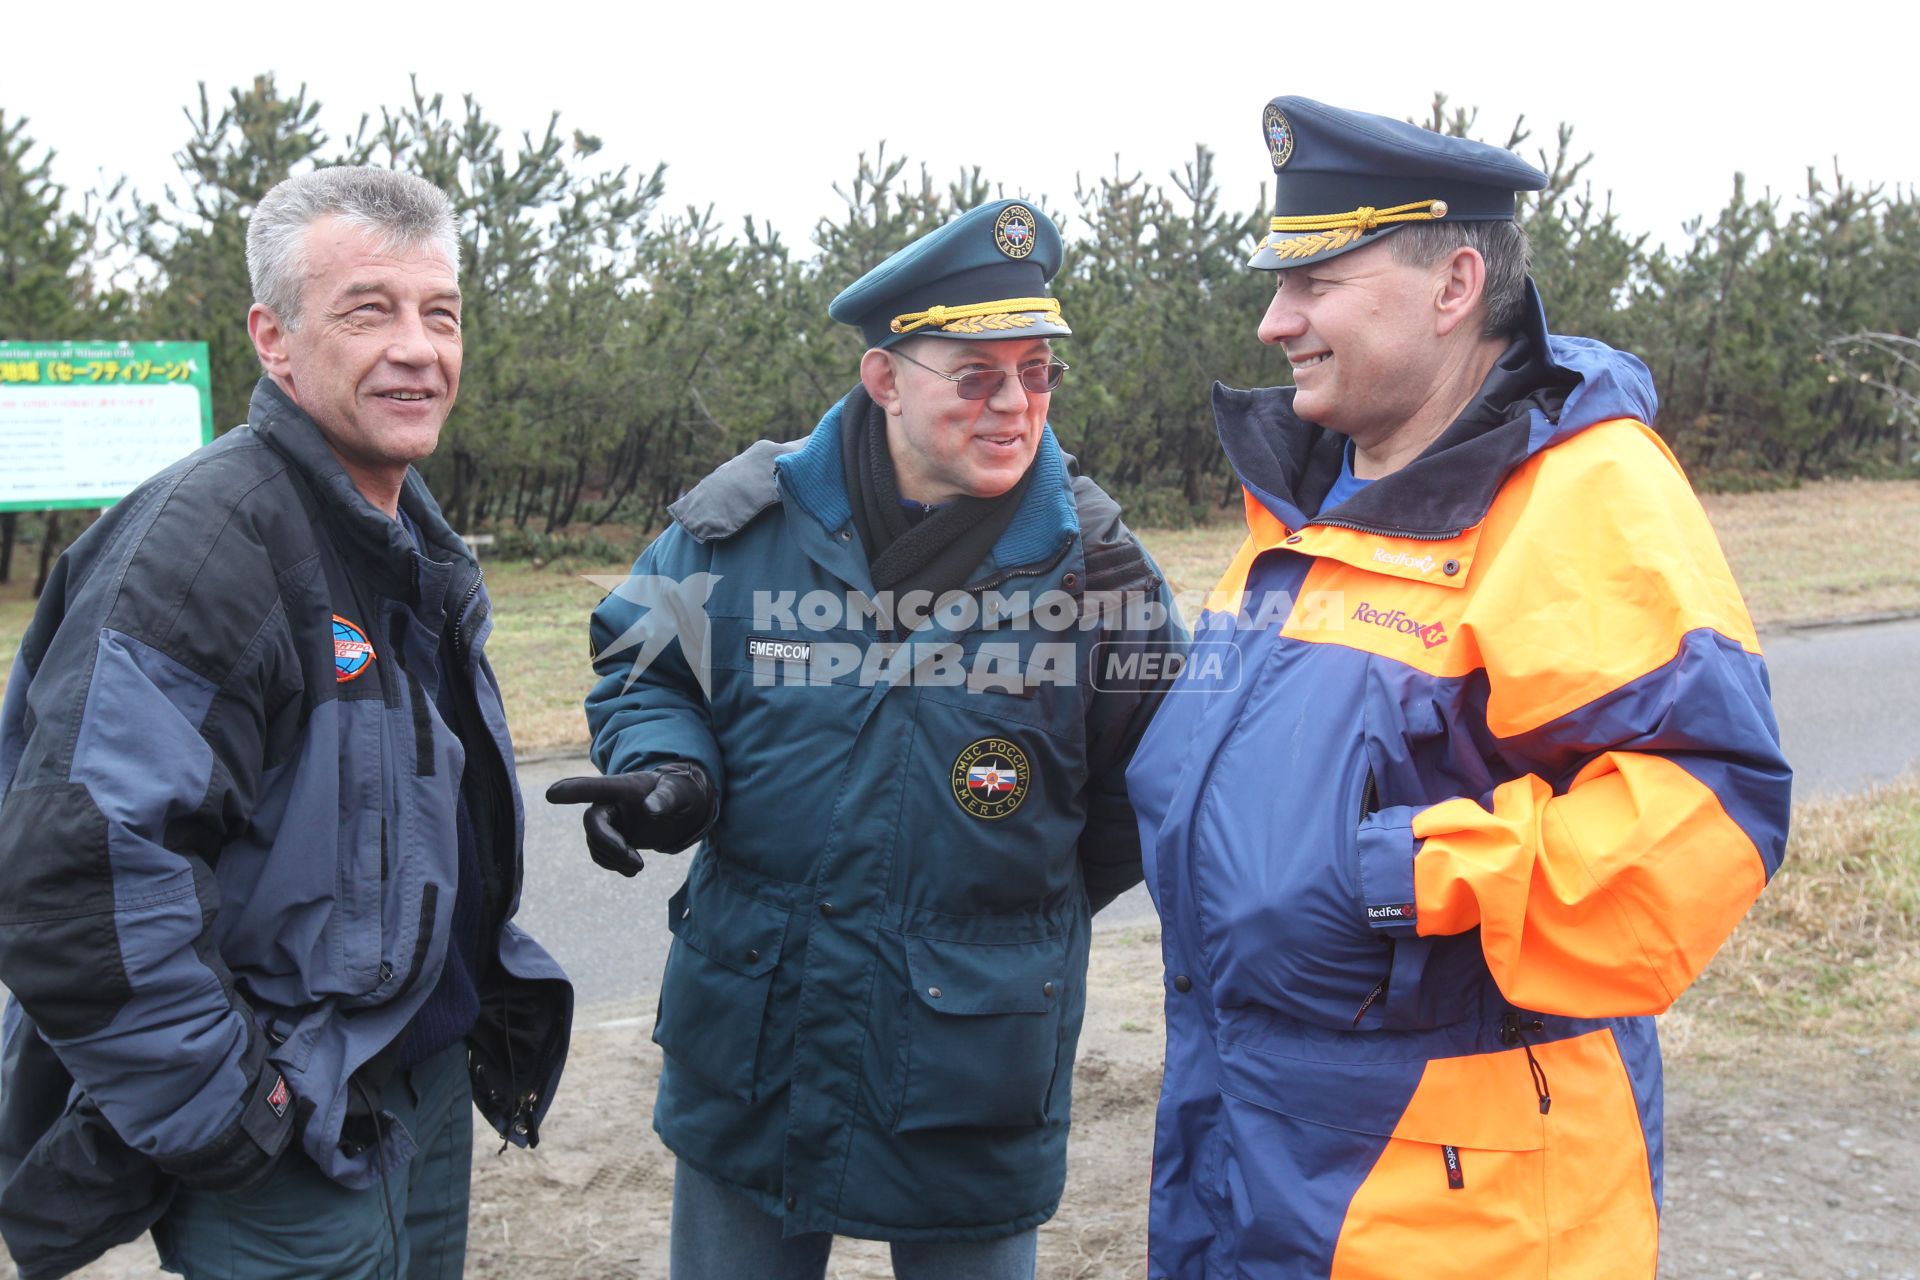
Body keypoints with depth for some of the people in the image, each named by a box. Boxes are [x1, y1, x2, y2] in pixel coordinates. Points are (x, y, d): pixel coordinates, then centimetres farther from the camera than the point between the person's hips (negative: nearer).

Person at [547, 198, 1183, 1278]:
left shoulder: (1092, 561, -8)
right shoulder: (742, 521, -6)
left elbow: (1145, 780, 4)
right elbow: (646, 669, 9)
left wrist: (1031, 907, 4)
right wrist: (666, 772, -11)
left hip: (980, 1064, -1)